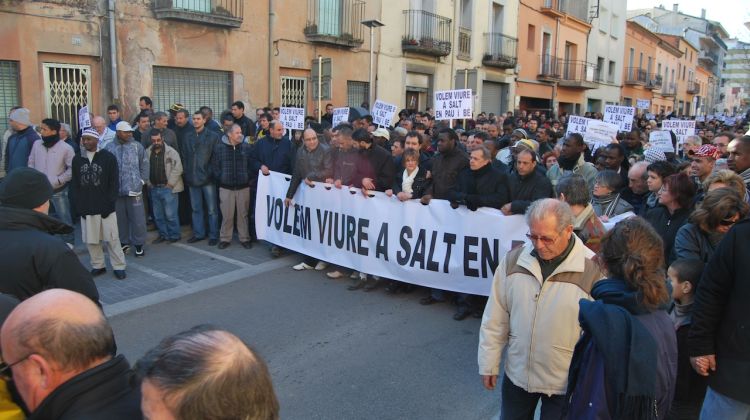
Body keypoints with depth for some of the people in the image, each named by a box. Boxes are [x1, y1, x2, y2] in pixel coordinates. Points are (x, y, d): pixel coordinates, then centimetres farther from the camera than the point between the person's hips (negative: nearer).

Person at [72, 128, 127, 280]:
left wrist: (110, 203, -9)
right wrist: (79, 205, -1)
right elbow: (74, 185, 10)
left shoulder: (109, 158, 0)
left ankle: (118, 266, 8)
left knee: (112, 238, -1)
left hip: (105, 207, -3)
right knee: (90, 239, 6)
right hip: (86, 208, 3)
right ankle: (98, 265, 19)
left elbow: (114, 183, -1)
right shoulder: (77, 160, 9)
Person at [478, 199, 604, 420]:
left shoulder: (593, 270, -19)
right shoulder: (513, 259, -8)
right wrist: (489, 364, 5)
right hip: (516, 374, 3)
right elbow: (495, 319, 0)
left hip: (565, 383, -3)